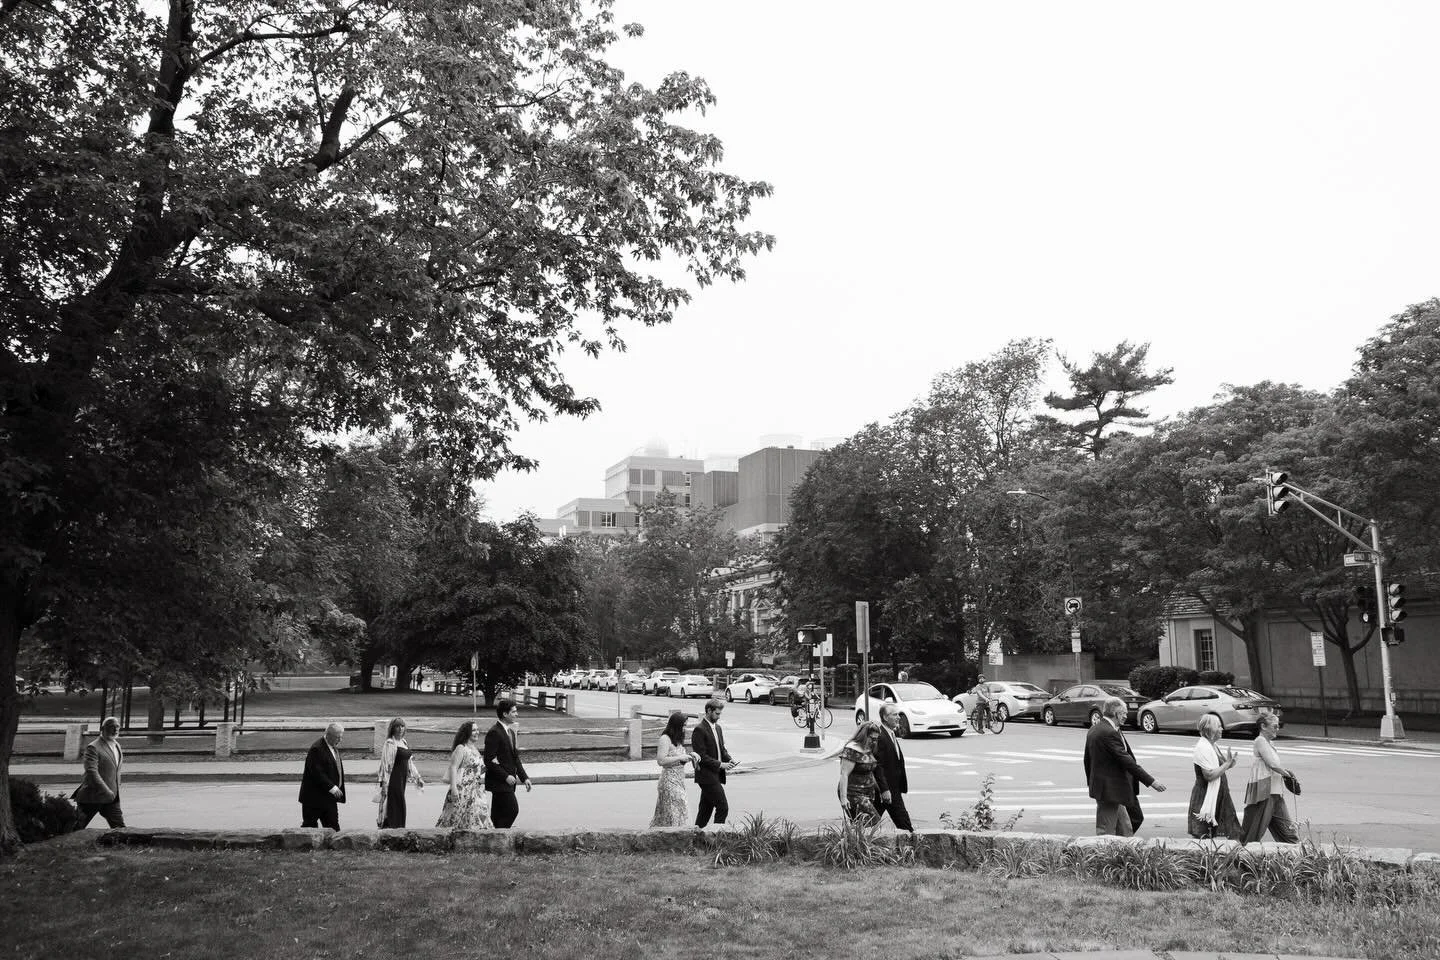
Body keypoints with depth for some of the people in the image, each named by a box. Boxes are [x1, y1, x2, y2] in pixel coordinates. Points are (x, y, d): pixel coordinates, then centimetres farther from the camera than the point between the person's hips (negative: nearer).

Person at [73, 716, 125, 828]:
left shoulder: (117, 745, 11)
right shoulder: (93, 747, -15)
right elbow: (91, 772, -25)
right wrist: (107, 792, -30)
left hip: (112, 798, 7)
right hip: (92, 798, -7)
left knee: (120, 828, 3)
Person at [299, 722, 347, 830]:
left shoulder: (334, 748, 12)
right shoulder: (317, 749, -18)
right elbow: (316, 772, -23)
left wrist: (336, 788, 11)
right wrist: (331, 787, -25)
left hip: (329, 798, 9)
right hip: (315, 797, -9)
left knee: (333, 827, 7)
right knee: (310, 825, 2)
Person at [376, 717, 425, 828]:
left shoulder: (404, 742, 13)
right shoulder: (390, 743, -11)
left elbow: (409, 761, 20)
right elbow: (386, 764, -15)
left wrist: (417, 778, 20)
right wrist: (384, 783, -19)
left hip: (402, 778, 8)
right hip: (394, 778, -8)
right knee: (396, 806, -8)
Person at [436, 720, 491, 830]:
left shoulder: (475, 749, 16)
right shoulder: (461, 749, -9)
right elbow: (453, 768, -17)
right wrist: (453, 787, -25)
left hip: (476, 791, 9)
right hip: (463, 791, -9)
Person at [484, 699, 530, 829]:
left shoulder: (511, 732, 15)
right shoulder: (494, 733, -15)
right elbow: (489, 760, -20)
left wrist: (524, 777, 11)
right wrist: (506, 776, -20)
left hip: (508, 781, 9)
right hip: (499, 782, -9)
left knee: (498, 815, 11)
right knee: (512, 810, -11)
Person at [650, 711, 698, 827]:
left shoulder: (678, 739, 13)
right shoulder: (665, 739, -13)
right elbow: (661, 761, -20)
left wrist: (689, 755, 6)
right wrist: (680, 758, -18)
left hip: (679, 780, 9)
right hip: (669, 780, -9)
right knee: (674, 813, -8)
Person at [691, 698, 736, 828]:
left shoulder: (717, 728, 14)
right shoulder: (699, 729, -14)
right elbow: (701, 756, -18)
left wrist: (728, 759, 2)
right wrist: (720, 764, -19)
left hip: (716, 775, 9)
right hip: (707, 775, -9)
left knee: (706, 809, 12)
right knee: (723, 807, -9)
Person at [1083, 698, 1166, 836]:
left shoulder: (1093, 730, 9)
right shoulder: (1110, 733, -21)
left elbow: (1087, 759, 18)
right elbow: (1126, 761, -23)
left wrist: (1091, 782, 28)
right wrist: (1151, 782, -20)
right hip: (1110, 789, -10)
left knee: (1125, 830, 15)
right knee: (1106, 832, -2)